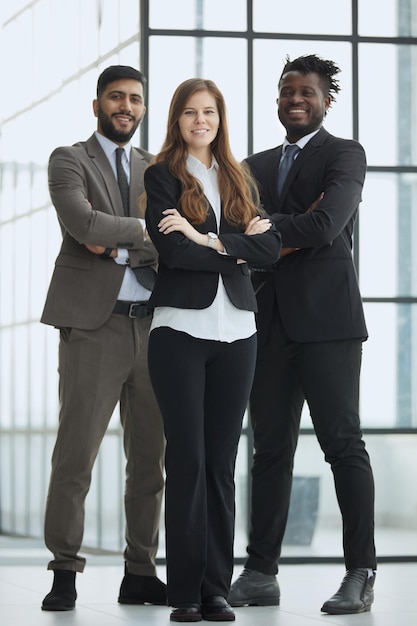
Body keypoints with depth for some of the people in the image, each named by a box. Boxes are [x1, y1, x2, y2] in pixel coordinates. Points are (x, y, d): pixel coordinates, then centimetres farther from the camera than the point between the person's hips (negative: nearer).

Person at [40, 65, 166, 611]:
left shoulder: (156, 169, 18)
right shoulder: (69, 161, 5)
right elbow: (82, 223, -14)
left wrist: (120, 246, -8)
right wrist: (144, 230, -9)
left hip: (152, 325, 5)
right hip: (95, 325, -5)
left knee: (152, 458, 5)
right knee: (75, 455, -7)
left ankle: (141, 572, 13)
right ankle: (65, 573, 0)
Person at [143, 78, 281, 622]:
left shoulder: (239, 180, 16)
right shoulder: (162, 175, 3)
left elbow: (271, 246, 1)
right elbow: (172, 250, -12)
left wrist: (209, 240, -10)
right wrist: (237, 245, -5)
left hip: (236, 331, 4)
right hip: (180, 328, -4)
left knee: (221, 463, 3)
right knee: (187, 460, -5)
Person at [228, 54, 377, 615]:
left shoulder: (344, 155, 3)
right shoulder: (257, 166, 20)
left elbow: (325, 226, -14)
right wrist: (294, 231, -7)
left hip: (326, 321, -5)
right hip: (270, 325, 5)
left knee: (343, 444, -6)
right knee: (270, 449, 6)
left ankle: (361, 574, -5)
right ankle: (261, 573, 9)